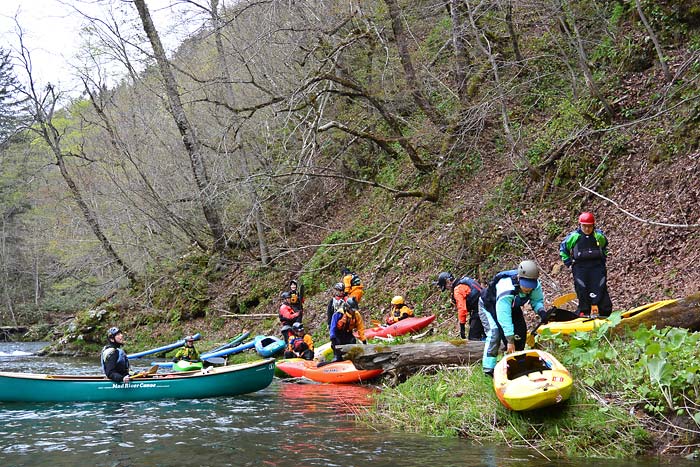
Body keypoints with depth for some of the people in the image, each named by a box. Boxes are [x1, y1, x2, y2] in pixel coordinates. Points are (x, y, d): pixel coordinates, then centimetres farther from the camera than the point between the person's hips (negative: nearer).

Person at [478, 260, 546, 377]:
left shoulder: (535, 286, -25)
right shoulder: (506, 290, -45)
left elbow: (537, 300, -5)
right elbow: (504, 317, -43)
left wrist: (541, 311, -29)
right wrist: (510, 341, -42)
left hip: (511, 305, 7)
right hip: (489, 305, -7)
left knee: (521, 329, -6)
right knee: (495, 332, -24)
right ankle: (489, 369, -22)